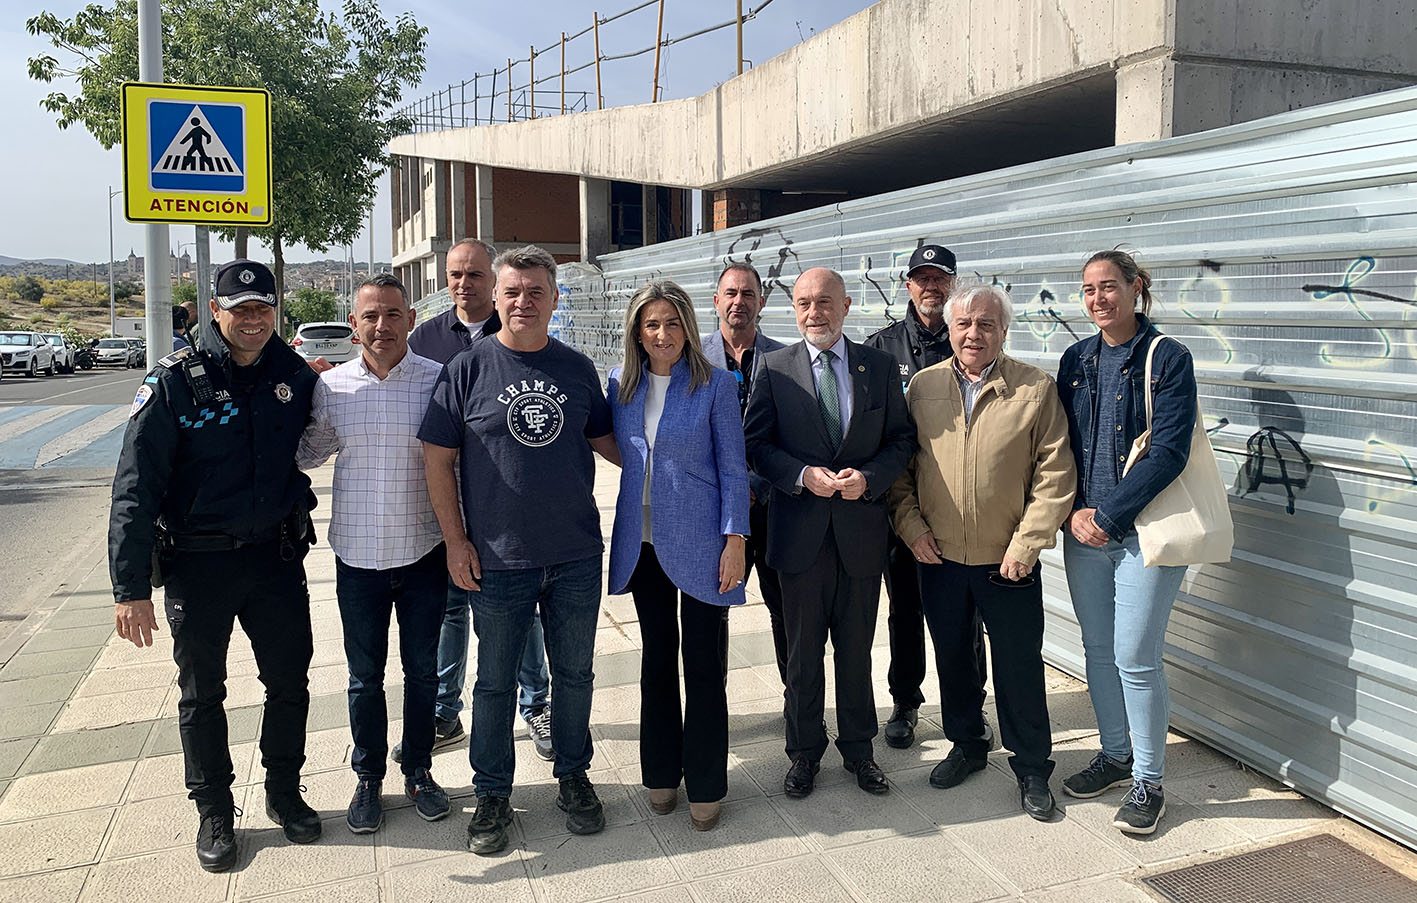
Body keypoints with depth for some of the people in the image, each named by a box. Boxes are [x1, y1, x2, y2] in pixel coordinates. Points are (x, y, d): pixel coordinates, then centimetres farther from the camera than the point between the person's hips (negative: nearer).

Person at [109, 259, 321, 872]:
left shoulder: (296, 376, -1)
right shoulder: (175, 382, -11)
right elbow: (134, 490, -12)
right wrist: (131, 588, -16)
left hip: (276, 556, 3)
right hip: (198, 564, -2)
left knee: (290, 683, 11)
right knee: (202, 694, 12)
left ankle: (284, 793, 33)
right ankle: (214, 812, 30)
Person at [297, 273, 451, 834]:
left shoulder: (439, 380, -6)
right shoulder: (330, 386, -1)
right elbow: (306, 454, 11)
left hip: (423, 552, -1)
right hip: (358, 555, 1)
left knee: (422, 671, 13)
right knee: (364, 677, 13)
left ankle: (419, 772, 32)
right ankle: (368, 778, 32)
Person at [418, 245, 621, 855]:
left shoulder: (577, 368, 4)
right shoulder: (468, 368, -4)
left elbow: (603, 439, 18)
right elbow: (437, 456, -3)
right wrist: (455, 540, -5)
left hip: (576, 554, 3)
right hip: (497, 558, -2)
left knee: (575, 673, 14)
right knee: (495, 680, 9)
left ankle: (573, 777, 33)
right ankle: (492, 794, 27)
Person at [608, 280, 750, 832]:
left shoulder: (716, 385, -6)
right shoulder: (621, 385, 5)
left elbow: (733, 469, -5)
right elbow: (615, 451, 13)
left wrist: (735, 541, -11)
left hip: (699, 541, -4)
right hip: (643, 541, 4)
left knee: (704, 664, 3)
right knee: (656, 657, 14)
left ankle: (705, 786, 18)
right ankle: (661, 772, 29)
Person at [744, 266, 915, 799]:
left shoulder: (880, 367, 3)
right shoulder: (775, 368, 0)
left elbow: (901, 439, 4)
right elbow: (755, 445, -2)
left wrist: (868, 478, -14)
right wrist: (803, 475, -17)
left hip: (861, 529, 1)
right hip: (801, 531, -1)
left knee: (856, 649, 14)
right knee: (803, 651, 11)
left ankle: (858, 748, 31)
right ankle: (805, 752, 28)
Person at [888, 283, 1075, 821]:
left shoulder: (1036, 389, -5)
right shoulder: (921, 387, 2)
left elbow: (1055, 474, -7)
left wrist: (1026, 545, -12)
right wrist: (911, 526, -3)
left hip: (1008, 561, -3)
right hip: (938, 556, 3)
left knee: (1019, 666, 7)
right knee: (951, 657, 17)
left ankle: (1031, 767, 26)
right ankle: (966, 746, 37)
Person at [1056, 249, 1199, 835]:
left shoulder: (1168, 358, -7)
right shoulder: (1076, 360, 9)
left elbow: (1168, 452, -14)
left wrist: (1109, 516, -16)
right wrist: (1074, 513, -4)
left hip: (1144, 530, -5)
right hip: (1083, 528, 5)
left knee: (1136, 658, -2)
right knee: (1098, 650, 14)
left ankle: (1147, 782, 15)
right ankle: (1115, 755, 32)